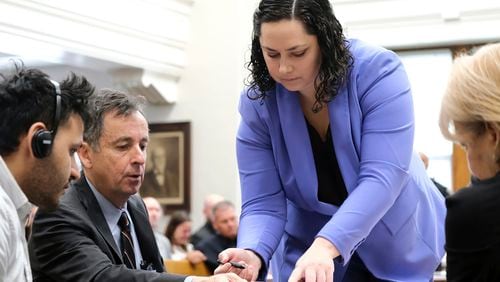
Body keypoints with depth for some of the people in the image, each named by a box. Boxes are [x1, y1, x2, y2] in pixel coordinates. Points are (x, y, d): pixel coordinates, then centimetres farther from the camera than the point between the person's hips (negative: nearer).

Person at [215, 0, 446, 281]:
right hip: (308, 248, 2)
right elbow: (262, 203, -16)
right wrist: (252, 254, -37)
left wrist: (325, 246, -44)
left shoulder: (378, 72, -23)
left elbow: (382, 178, -31)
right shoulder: (258, 103, -15)